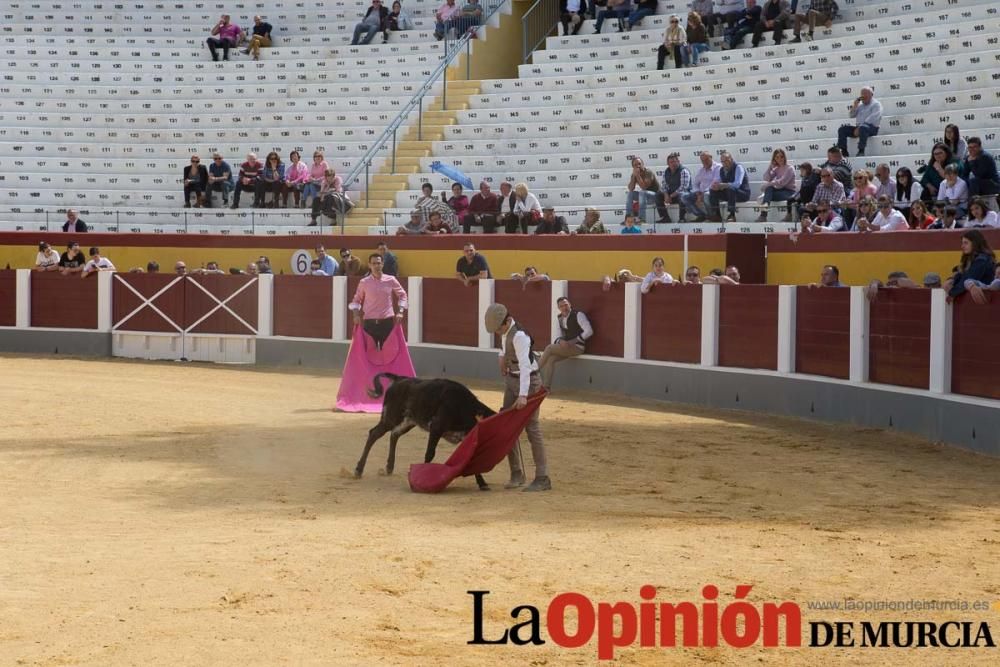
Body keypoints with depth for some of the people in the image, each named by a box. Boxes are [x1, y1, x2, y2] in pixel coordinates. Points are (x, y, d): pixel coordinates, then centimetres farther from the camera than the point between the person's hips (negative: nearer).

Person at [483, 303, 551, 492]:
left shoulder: (519, 336, -25)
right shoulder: (505, 331, 3)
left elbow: (525, 365, -34)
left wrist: (523, 395, -41)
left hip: (527, 382, -9)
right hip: (511, 380, 9)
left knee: (531, 428, -9)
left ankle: (542, 478, -6)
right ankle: (516, 474, 18)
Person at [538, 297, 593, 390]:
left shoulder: (578, 315, -9)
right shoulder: (559, 318, 12)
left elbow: (589, 331, -16)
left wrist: (573, 341, -20)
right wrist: (560, 341, -10)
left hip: (578, 347, -7)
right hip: (566, 346, 7)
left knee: (549, 348, -22)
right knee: (550, 359, -20)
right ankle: (546, 387, -22)